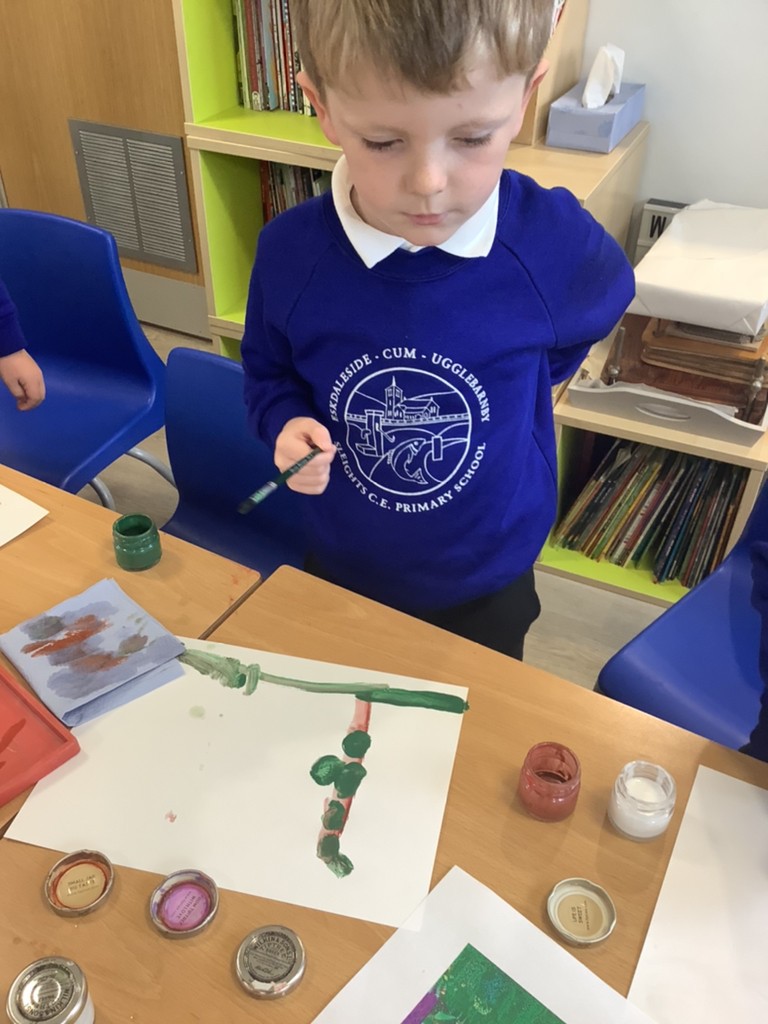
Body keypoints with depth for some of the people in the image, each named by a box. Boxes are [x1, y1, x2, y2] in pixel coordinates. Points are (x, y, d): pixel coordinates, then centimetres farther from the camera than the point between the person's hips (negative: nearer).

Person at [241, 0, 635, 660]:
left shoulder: (554, 242, -23)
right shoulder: (290, 252, -21)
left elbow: (595, 309, 2)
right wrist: (288, 426, -21)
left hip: (486, 584, 0)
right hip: (341, 569, 1)